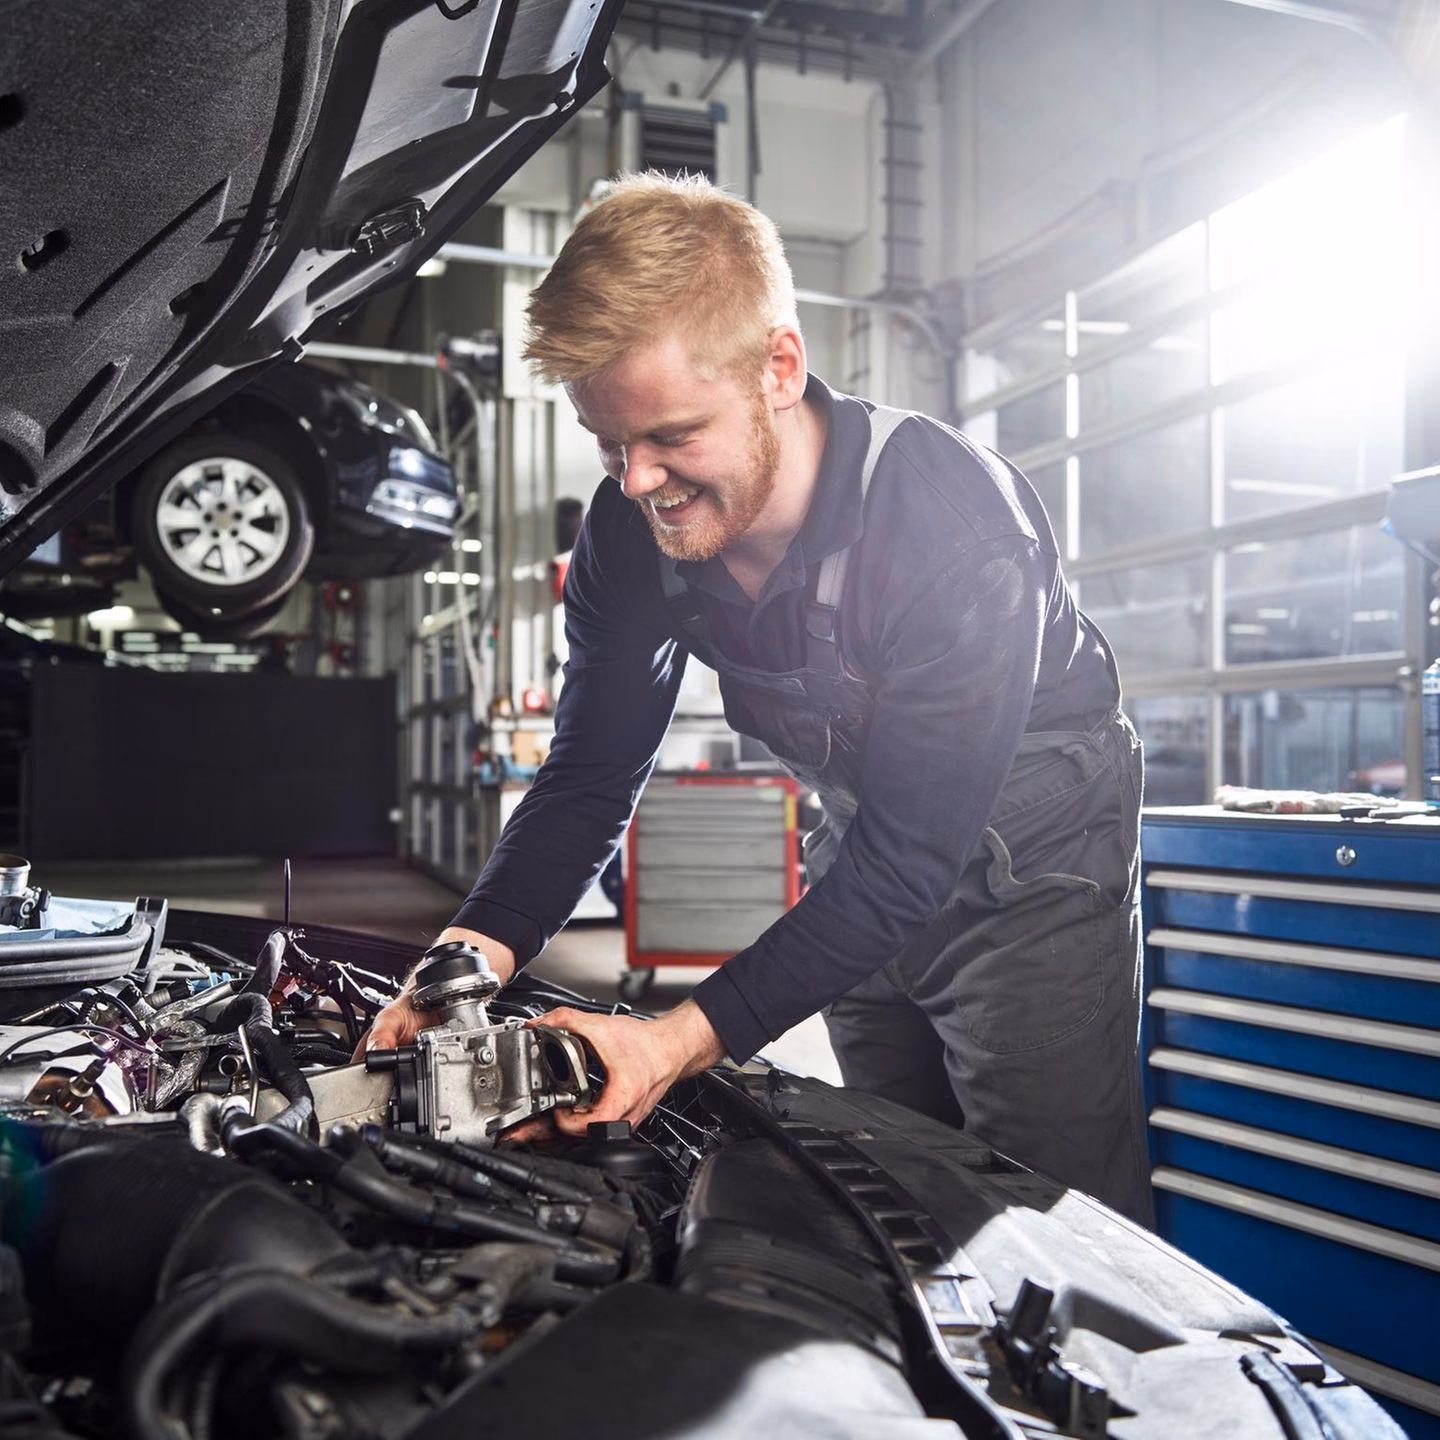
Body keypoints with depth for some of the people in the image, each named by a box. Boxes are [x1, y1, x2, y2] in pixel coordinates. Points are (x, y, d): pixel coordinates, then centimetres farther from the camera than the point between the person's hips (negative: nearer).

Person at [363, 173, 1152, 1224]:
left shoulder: (961, 528, -34)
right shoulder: (633, 534, -16)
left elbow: (911, 857, -33)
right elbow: (591, 776, -9)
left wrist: (687, 1038, -39)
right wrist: (478, 952, -26)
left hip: (1031, 840, -5)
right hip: (869, 853, 6)